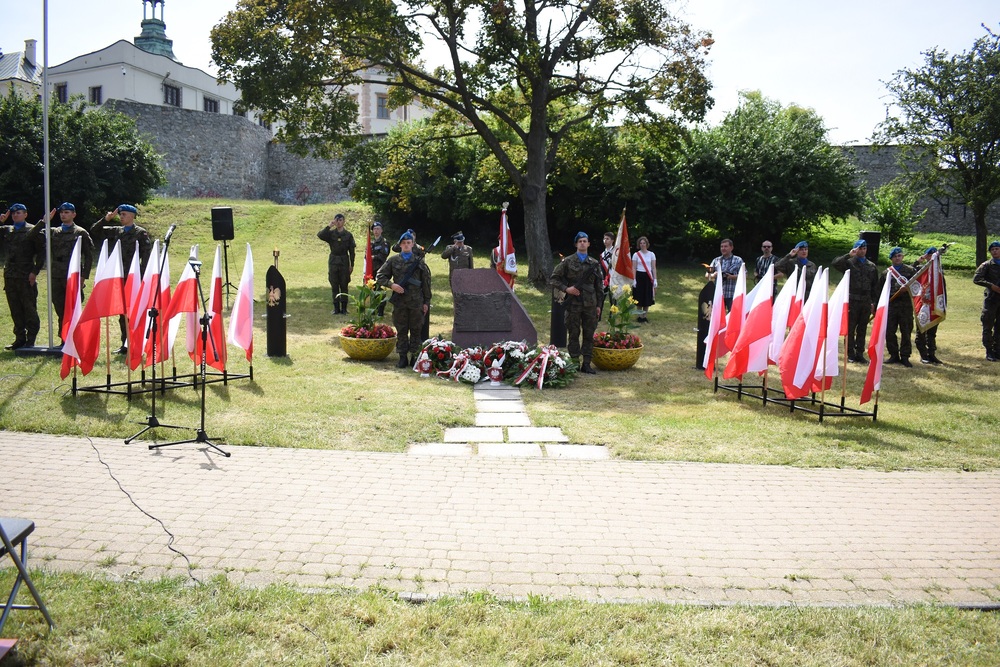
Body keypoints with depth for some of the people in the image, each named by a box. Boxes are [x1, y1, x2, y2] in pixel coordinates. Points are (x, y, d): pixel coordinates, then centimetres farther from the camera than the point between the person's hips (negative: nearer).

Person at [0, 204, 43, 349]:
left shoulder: (32, 230, 0)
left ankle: (30, 340, 6)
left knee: (30, 309, 0)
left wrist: (35, 271, -11)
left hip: (26, 276, -5)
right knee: (15, 310, 9)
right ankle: (20, 338, 17)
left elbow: (41, 252, -4)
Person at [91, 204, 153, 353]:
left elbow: (147, 255, -8)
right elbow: (94, 231, 20)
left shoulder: (141, 233, -2)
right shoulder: (115, 231, 14)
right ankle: (125, 344, 14)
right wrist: (106, 219, 5)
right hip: (119, 277, 6)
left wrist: (142, 276, -14)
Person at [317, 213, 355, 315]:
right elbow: (319, 235, -16)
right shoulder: (331, 233, 4)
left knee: (344, 286, 2)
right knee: (334, 286, 3)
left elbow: (351, 251, 5)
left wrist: (351, 264, 1)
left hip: (344, 262, -1)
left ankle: (344, 308, 9)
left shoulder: (348, 235, 3)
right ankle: (336, 308, 9)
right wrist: (329, 226, -20)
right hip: (333, 262, 1)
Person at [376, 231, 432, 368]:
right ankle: (403, 357, 12)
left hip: (416, 301, -1)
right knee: (401, 331, 5)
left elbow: (426, 283, 6)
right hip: (399, 301, 1)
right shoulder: (393, 260, 6)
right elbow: (380, 276, 9)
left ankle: (415, 357, 13)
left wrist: (426, 302, 3)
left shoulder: (419, 261, 5)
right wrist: (391, 285, -8)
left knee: (416, 330, 4)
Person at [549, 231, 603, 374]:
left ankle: (587, 364, 13)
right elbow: (553, 279, 1)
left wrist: (598, 305, 9)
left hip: (590, 304, 3)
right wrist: (566, 288, -12)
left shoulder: (594, 263, 10)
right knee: (574, 334, 2)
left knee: (589, 334, 5)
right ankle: (575, 363, 10)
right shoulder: (567, 262, 0)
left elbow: (599, 286, 13)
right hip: (573, 304, -3)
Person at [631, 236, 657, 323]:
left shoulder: (651, 254, 6)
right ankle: (639, 316, 8)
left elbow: (654, 268, 5)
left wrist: (655, 279, -2)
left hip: (648, 277, 2)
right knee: (639, 297, -1)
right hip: (639, 276, -2)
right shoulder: (636, 255, 1)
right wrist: (634, 280, -10)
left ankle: (645, 316, 13)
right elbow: (633, 268, -1)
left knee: (647, 297, 4)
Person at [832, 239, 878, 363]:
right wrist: (849, 255, -19)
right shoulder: (849, 263, 3)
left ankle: (860, 353, 14)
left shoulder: (872, 266, 14)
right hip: (852, 301, -3)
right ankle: (851, 354, 6)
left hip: (866, 302, 4)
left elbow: (875, 286, 16)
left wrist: (873, 302, 10)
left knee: (862, 329, 7)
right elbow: (836, 263, -17)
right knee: (850, 328, 0)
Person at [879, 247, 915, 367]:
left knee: (906, 332, 1)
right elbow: (880, 290, 14)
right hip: (890, 305, 2)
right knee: (889, 332, 2)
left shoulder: (910, 270, 8)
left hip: (906, 304, -2)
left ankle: (905, 357, 8)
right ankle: (894, 355, 13)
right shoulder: (886, 272, 14)